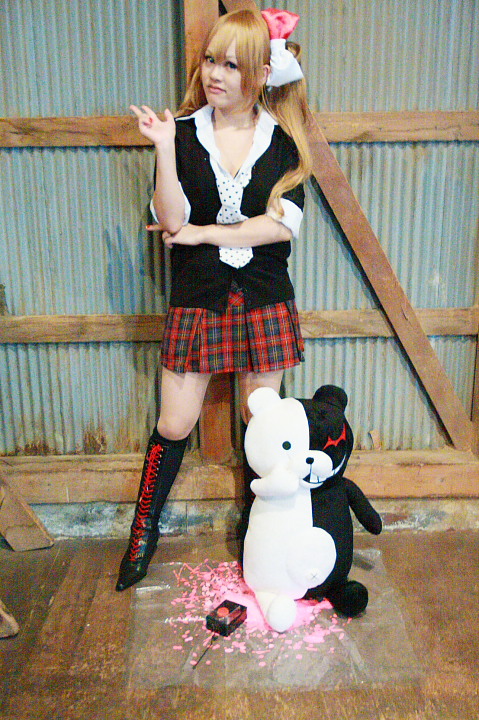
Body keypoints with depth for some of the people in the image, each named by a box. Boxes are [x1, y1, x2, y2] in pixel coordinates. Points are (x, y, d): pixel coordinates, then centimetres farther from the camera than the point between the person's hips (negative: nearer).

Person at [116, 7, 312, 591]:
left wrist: (203, 233, -12)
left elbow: (283, 224, -10)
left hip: (262, 298, 1)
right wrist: (164, 148, -21)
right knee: (175, 425, 6)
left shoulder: (281, 140, 2)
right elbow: (173, 220, -11)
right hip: (197, 297, 0)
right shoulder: (182, 133, 0)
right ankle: (143, 531, 28)